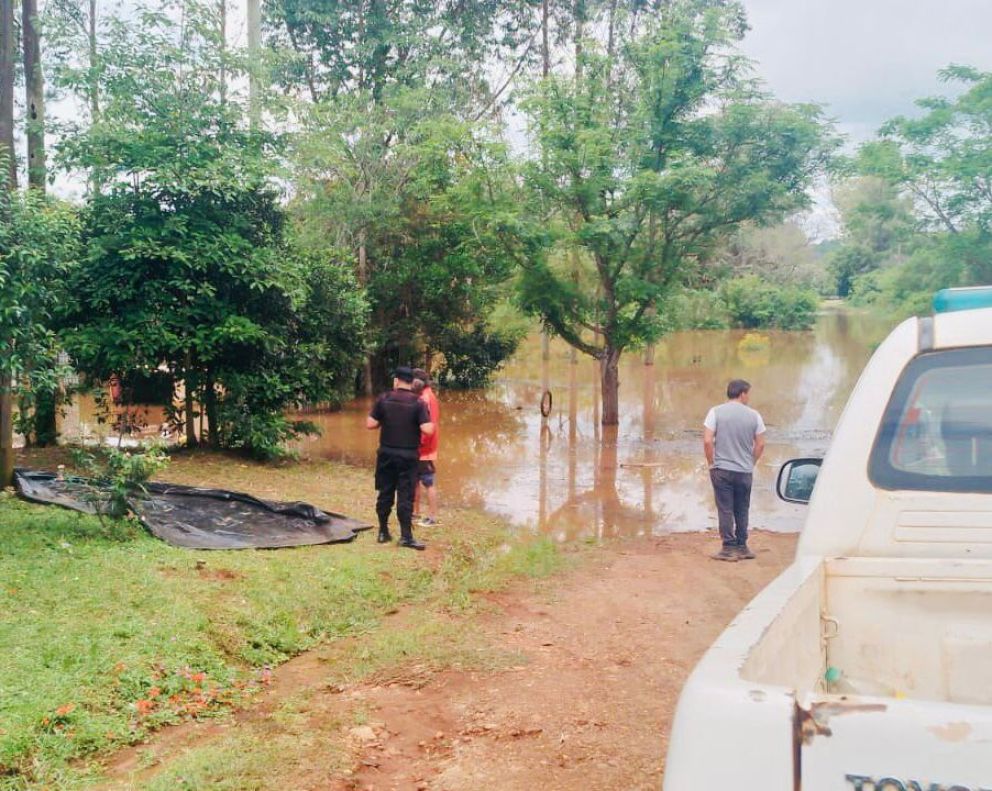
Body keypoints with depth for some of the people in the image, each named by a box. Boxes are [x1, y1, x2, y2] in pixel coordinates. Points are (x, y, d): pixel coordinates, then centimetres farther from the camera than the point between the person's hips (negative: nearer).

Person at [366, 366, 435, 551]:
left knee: (385, 493, 12)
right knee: (405, 496, -1)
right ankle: (406, 537, -3)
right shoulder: (418, 403, -8)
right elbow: (428, 430, -15)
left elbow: (370, 425, -3)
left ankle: (383, 532, 19)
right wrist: (431, 423, 6)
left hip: (386, 453, 2)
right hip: (408, 456, -2)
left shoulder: (383, 399, -2)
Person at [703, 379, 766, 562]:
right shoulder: (754, 415, 2)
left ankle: (729, 548, 0)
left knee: (725, 510, 1)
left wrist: (712, 463, 2)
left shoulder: (716, 412, -3)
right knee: (742, 511, 13)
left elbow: (707, 441, -10)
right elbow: (760, 445, 4)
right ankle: (742, 547, 19)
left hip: (722, 470, -2)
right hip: (745, 471, 2)